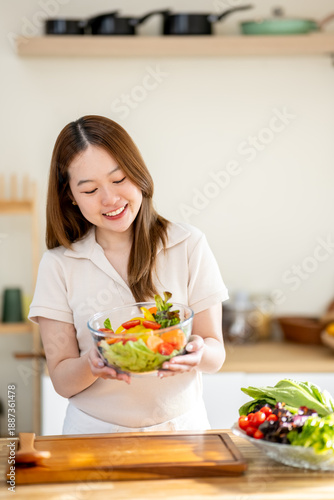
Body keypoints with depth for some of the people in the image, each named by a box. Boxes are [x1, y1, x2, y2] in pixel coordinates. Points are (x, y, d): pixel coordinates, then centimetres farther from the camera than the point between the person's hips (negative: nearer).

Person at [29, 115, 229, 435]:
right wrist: (92, 364, -20)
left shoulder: (189, 246, 2)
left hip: (180, 426, 1)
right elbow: (61, 381, 1)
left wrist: (198, 352, -19)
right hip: (94, 431, 0)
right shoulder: (58, 265, 2)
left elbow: (216, 355, 3)